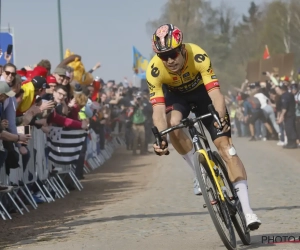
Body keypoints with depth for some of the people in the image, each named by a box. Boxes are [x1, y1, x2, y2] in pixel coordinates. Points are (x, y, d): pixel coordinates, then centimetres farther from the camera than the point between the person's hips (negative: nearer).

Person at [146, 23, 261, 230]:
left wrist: (222, 118, -59)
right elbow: (158, 108, -36)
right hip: (175, 94, 1)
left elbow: (215, 94, -42)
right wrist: (161, 137, -52)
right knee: (173, 125, -34)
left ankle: (246, 209, -19)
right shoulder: (154, 70, -32)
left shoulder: (198, 56, -36)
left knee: (225, 145, -14)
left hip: (201, 91, -1)